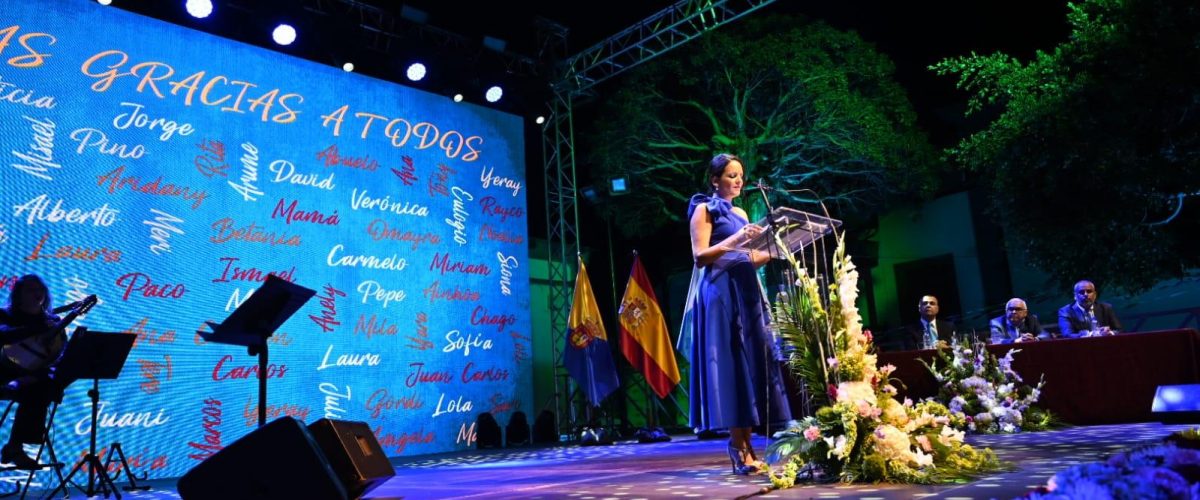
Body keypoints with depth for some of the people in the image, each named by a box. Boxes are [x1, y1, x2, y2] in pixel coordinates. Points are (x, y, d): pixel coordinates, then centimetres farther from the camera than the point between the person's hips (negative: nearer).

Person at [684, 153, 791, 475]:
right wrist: (734, 240, -21)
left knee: (753, 361, 1)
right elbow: (700, 256, -10)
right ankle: (739, 448, -9)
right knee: (730, 363, -11)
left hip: (746, 291, 8)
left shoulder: (741, 214, 22)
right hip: (720, 292, -7)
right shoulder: (704, 209, 1)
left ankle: (745, 444, 4)